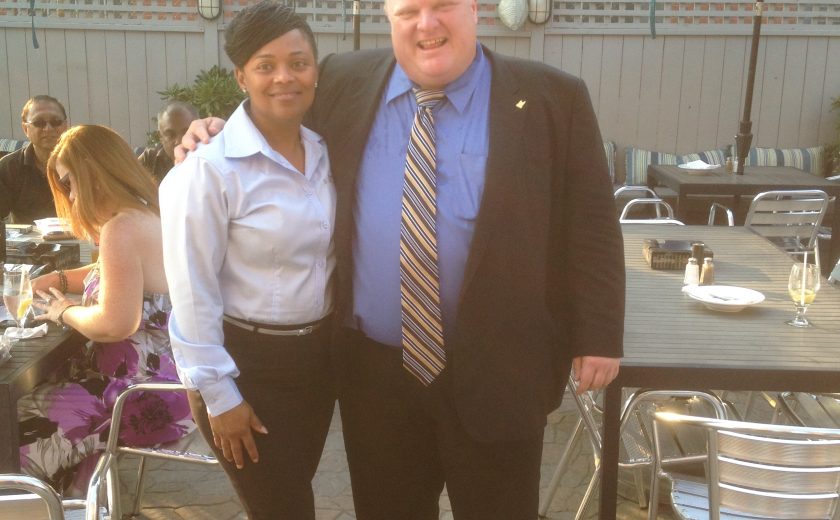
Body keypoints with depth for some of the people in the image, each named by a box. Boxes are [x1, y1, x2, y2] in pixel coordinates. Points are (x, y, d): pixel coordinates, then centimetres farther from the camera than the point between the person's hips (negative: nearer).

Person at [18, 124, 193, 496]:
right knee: (41, 396, 18)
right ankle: (74, 499, 27)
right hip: (170, 376, 10)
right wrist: (60, 279, 15)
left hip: (152, 397, -10)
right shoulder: (148, 213, 10)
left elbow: (115, 324, -27)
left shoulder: (122, 229, -21)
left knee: (20, 430, 3)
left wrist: (63, 312, -8)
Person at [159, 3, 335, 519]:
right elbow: (194, 294, -14)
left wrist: (335, 342, 10)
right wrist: (218, 394, -12)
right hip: (247, 362, -5)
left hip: (318, 354, 6)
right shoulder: (211, 168, -17)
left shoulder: (325, 152, 1)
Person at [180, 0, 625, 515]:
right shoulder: (343, 84, 1)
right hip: (372, 368, 3)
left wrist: (598, 335, -7)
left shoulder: (553, 99, -6)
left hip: (496, 370, -2)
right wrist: (223, 135, 3)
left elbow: (590, 226, -4)